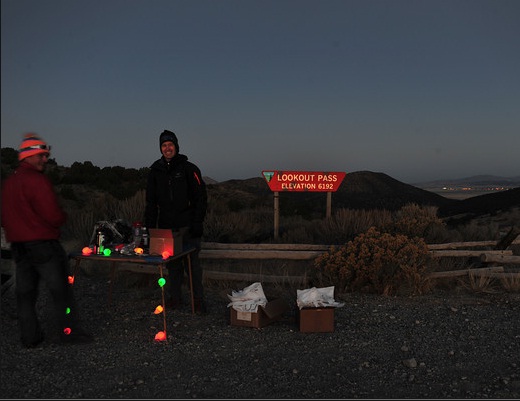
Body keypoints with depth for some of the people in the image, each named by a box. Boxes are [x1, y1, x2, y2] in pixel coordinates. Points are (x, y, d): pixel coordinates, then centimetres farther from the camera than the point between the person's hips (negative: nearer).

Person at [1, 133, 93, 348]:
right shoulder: (36, 179, -16)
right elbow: (54, 215, -20)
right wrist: (63, 217, 0)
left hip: (18, 246, 8)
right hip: (43, 244, -8)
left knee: (25, 292, 12)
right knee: (60, 289, 3)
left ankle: (30, 336, 20)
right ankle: (68, 331, 9)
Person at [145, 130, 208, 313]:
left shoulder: (188, 168, -2)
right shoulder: (155, 171, 10)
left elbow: (201, 198, -5)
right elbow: (151, 202, 14)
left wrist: (197, 223, -12)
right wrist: (149, 226, 6)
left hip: (187, 226, -4)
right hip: (166, 226, 4)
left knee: (192, 262, -1)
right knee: (172, 264, 9)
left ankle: (198, 299, 8)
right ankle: (175, 298, 21)